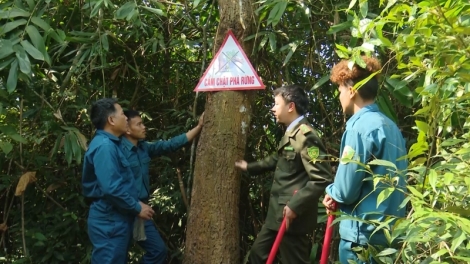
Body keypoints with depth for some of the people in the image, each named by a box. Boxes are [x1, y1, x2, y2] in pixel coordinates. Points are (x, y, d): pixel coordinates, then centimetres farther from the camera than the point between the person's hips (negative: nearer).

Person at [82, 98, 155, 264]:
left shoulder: (109, 144, 14)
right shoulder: (104, 146, -18)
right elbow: (111, 188, -26)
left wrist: (136, 204, 13)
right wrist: (137, 208, -15)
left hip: (115, 220, 10)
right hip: (110, 222, -10)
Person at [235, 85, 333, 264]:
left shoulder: (305, 136, -21)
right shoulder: (290, 133, 11)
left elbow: (322, 179, -26)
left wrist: (295, 206, -25)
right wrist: (250, 167, 35)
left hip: (293, 216, -10)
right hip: (278, 213, 10)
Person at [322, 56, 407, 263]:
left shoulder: (360, 127, -18)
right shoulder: (390, 126, 8)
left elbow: (346, 190, -18)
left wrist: (331, 192, 3)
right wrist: (337, 194, 7)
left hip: (364, 232, -8)